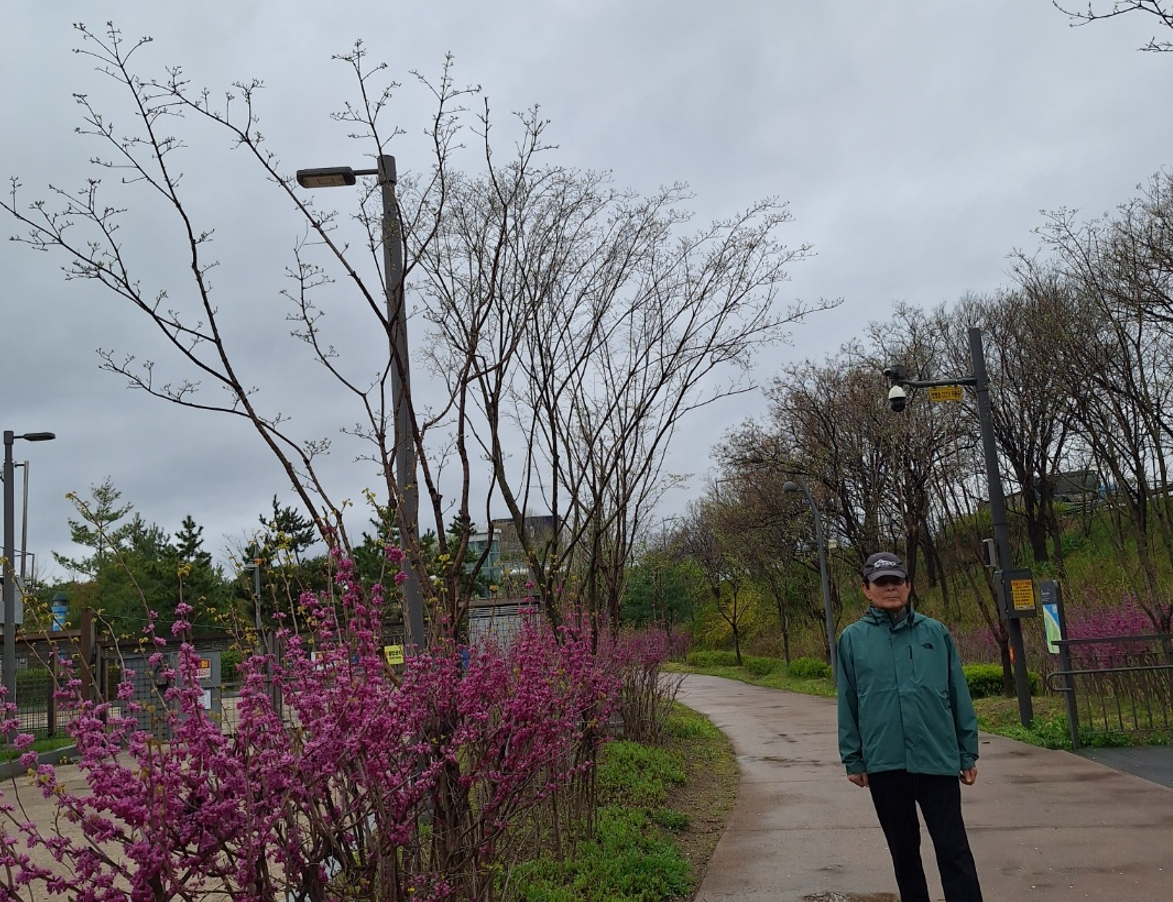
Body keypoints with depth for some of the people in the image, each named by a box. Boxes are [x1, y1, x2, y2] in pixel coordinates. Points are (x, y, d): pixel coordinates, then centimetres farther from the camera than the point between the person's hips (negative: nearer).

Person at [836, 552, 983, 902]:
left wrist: (968, 754, 6)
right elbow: (847, 704, 5)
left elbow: (959, 696, 7)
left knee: (954, 850, -2)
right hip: (884, 764, 1)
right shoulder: (852, 639, 2)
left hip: (937, 758, -1)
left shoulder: (935, 633, 3)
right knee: (903, 849, 14)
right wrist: (853, 760, 4)